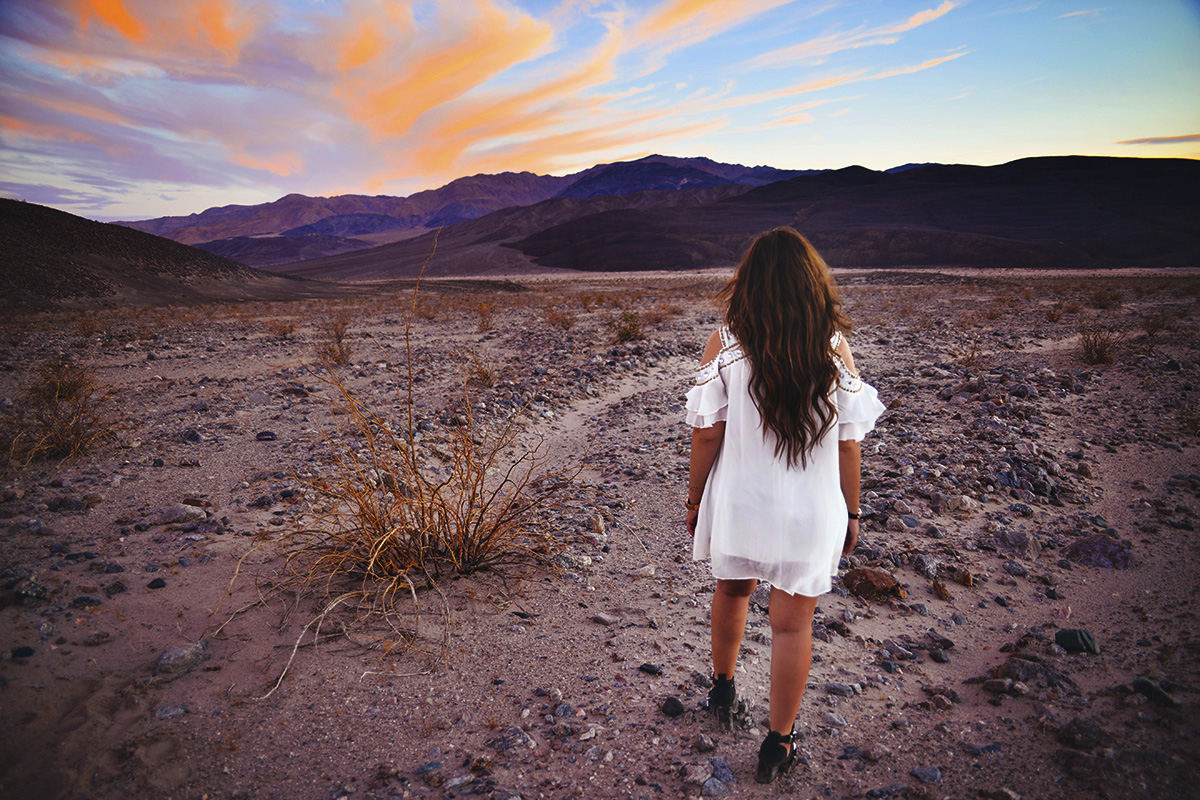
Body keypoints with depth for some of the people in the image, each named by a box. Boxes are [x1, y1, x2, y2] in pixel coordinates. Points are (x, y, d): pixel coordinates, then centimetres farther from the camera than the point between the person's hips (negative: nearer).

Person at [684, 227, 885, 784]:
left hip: (739, 502, 1)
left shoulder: (725, 343, -12)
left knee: (732, 591, 25)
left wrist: (695, 498, 6)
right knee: (793, 623, 13)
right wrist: (850, 513, 8)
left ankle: (722, 691, 47)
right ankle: (778, 745, 27)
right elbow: (848, 443, -4)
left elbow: (706, 433, -8)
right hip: (811, 510, 0)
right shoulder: (834, 348, -9)